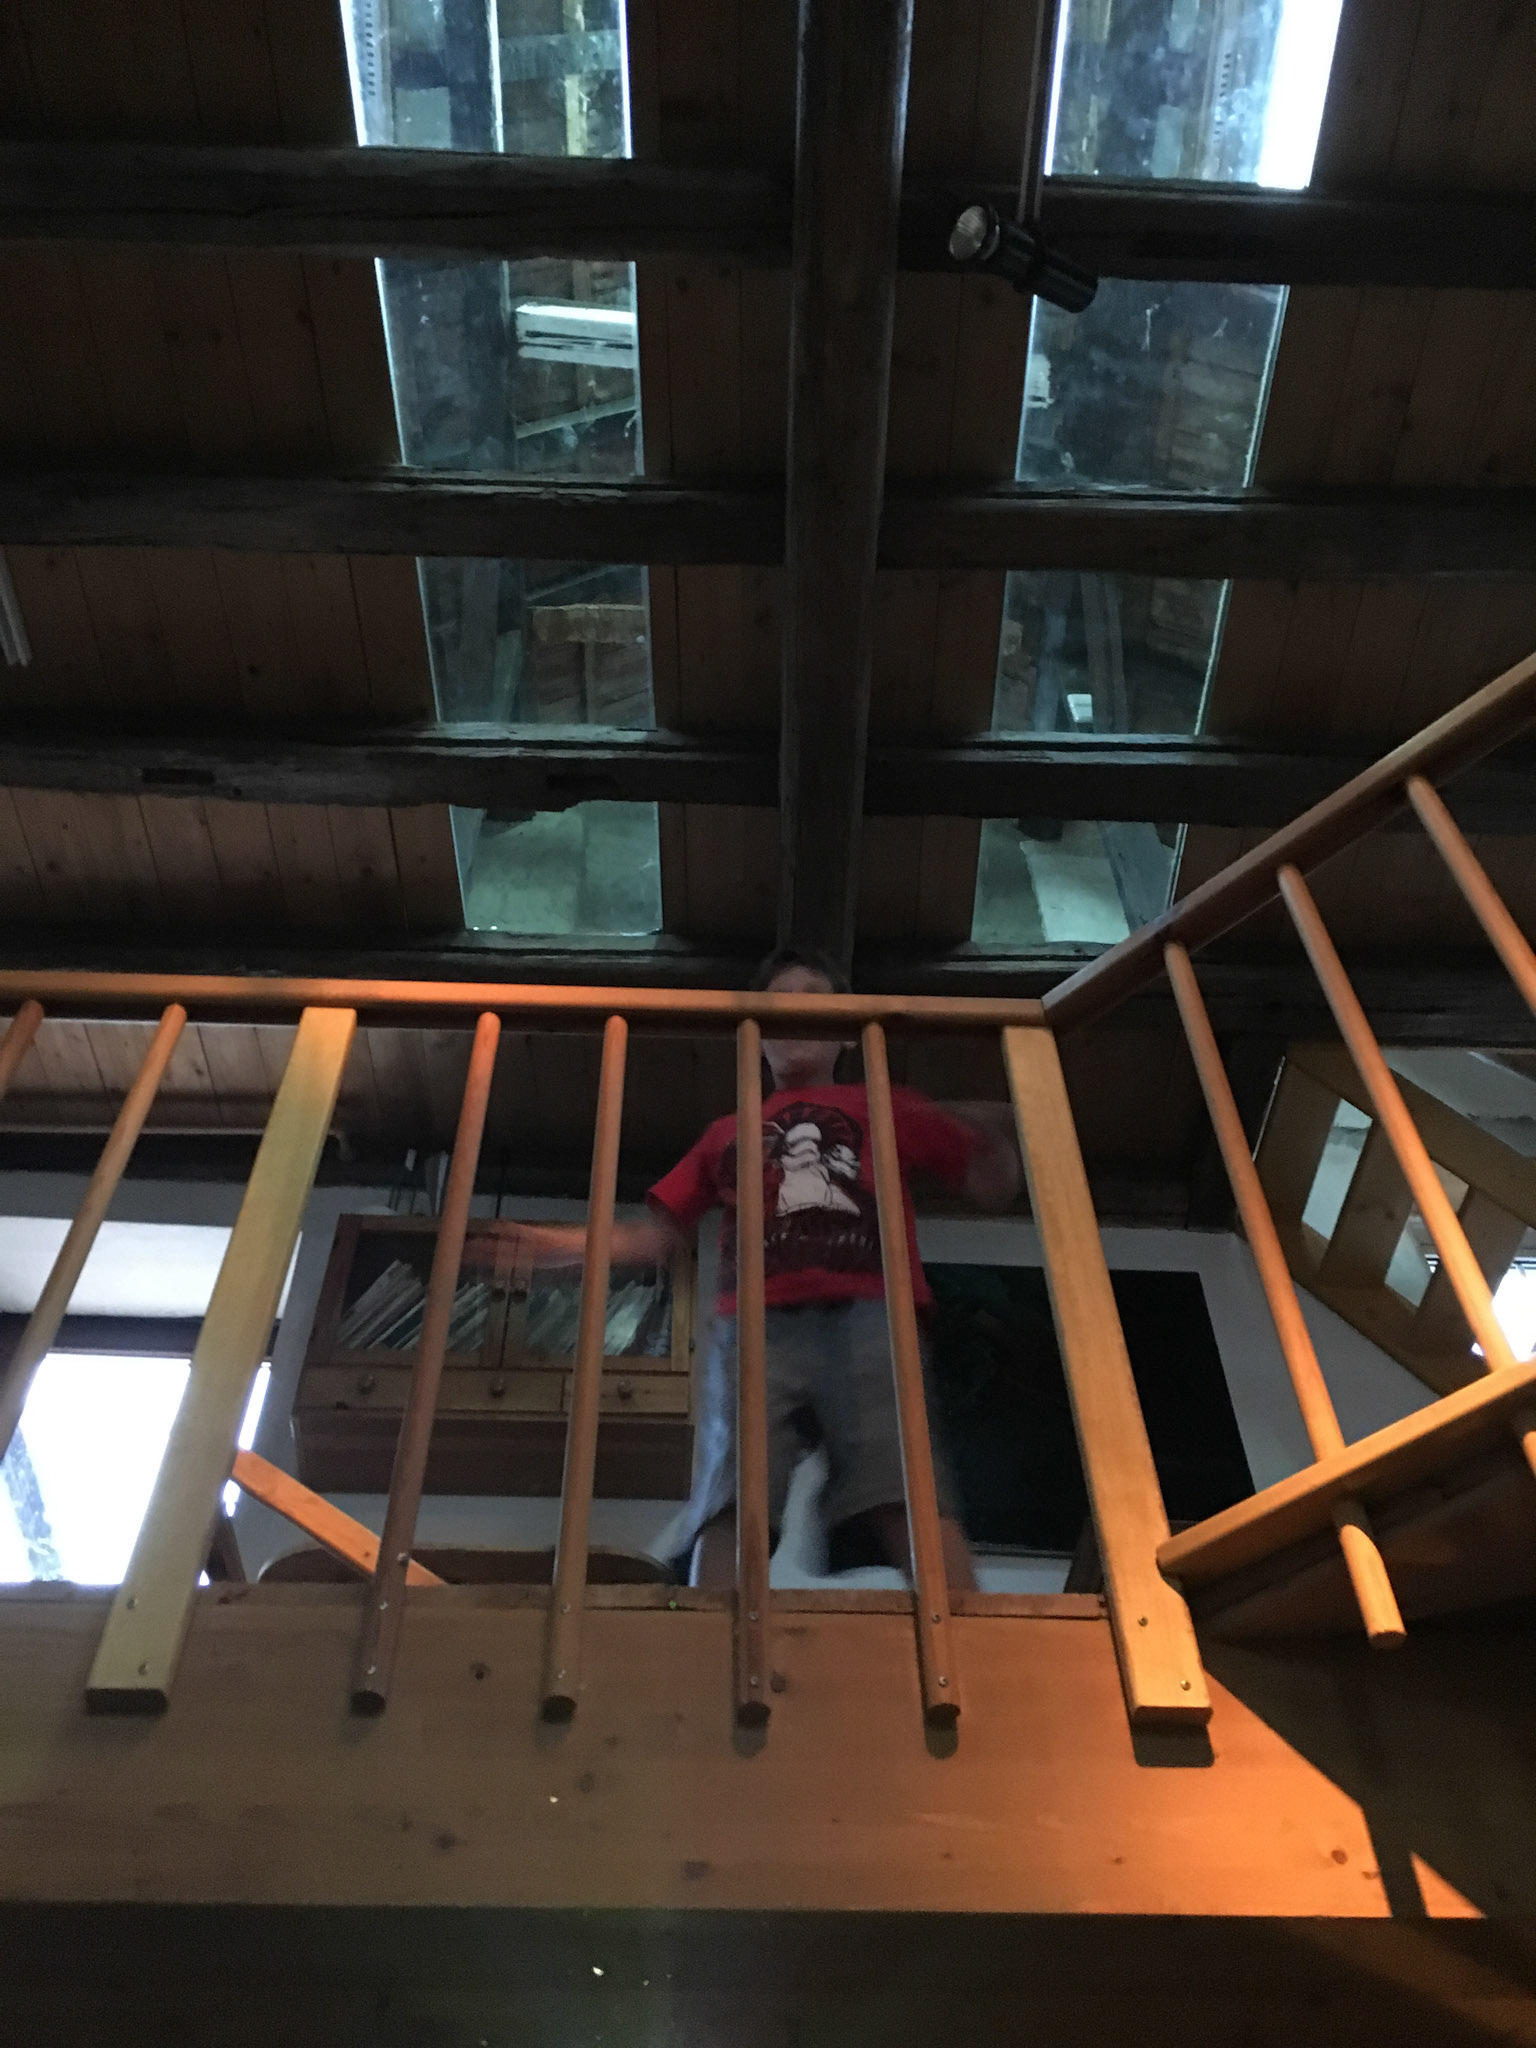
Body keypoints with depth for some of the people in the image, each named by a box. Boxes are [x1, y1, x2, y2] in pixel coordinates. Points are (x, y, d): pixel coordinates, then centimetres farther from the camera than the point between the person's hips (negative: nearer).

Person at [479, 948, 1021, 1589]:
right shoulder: (728, 1132, 35)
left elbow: (992, 1187, 26)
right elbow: (649, 1238, 32)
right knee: (730, 1514, -20)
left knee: (912, 1503, -25)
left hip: (868, 1316, -1)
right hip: (754, 1326, 2)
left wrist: (995, 1133, 4)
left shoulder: (887, 1107, 31)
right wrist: (536, 1240, 21)